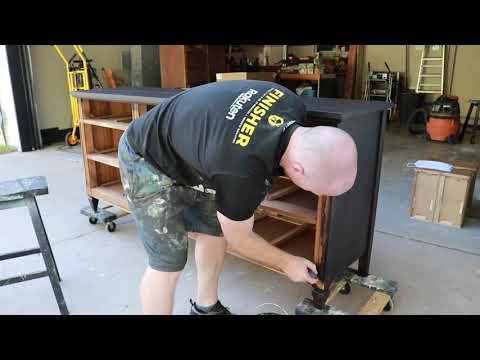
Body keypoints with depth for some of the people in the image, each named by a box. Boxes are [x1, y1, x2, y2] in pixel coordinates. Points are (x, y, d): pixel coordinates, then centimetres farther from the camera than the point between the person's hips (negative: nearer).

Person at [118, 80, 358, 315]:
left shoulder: (291, 105, -17)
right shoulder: (243, 172, -39)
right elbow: (239, 240, -18)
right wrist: (287, 263, -3)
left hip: (188, 149, 8)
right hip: (148, 162, -8)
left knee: (215, 232, 12)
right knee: (169, 263, -7)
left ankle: (206, 308, 33)